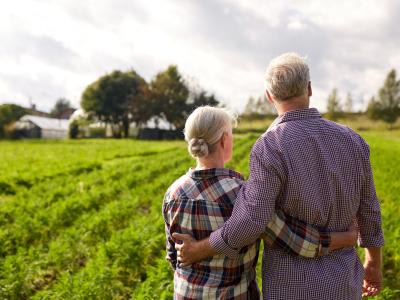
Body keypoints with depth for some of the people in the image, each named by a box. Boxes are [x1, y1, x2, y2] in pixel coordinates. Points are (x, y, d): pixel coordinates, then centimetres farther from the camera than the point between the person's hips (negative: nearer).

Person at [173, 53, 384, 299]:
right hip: (340, 280, 5)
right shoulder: (350, 140, -5)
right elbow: (368, 210, 3)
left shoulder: (269, 148, -23)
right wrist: (374, 263, 19)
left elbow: (249, 224, -27)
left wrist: (198, 251, -10)